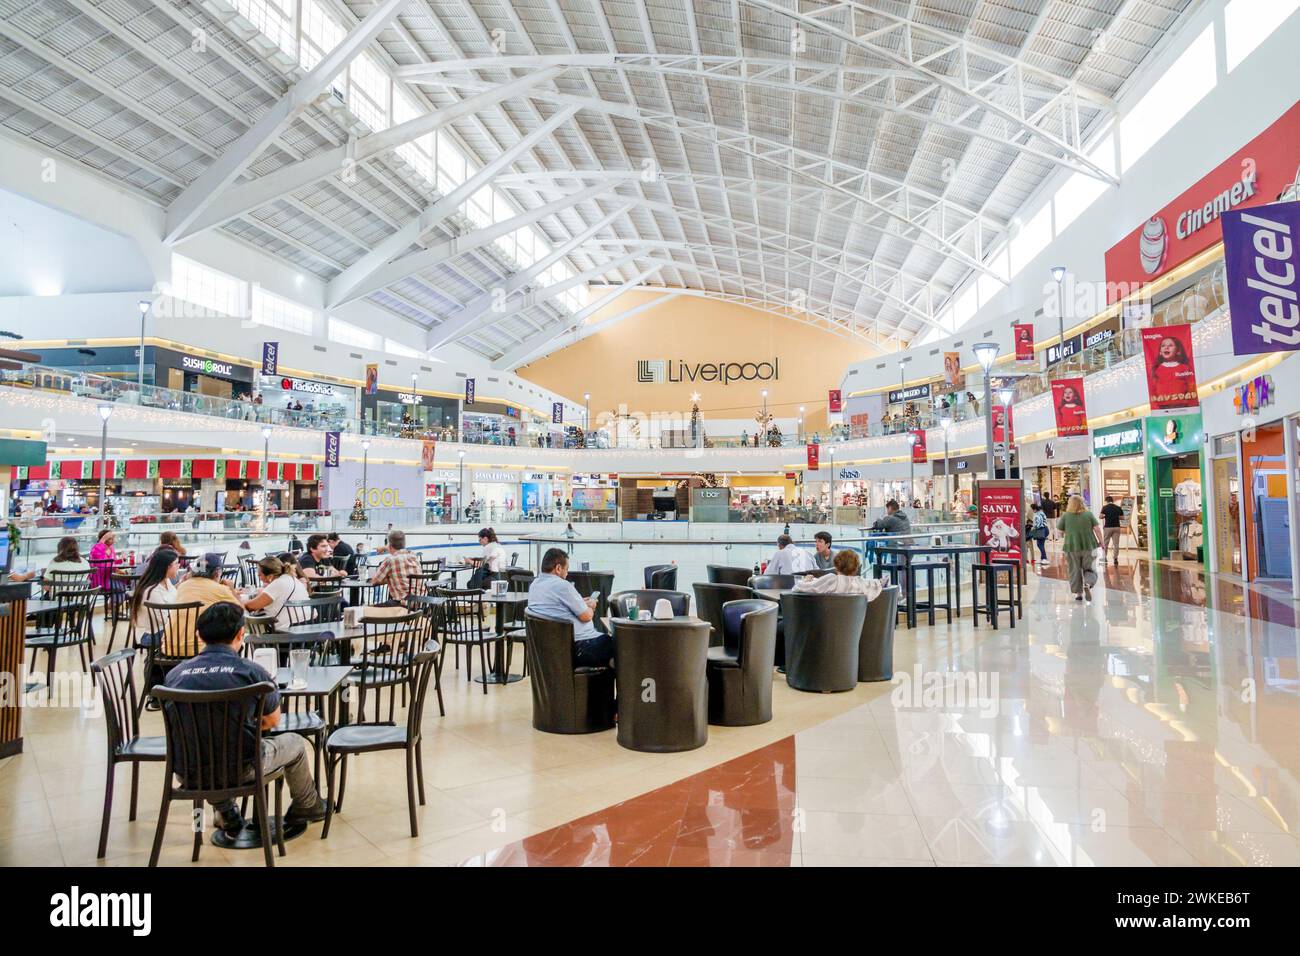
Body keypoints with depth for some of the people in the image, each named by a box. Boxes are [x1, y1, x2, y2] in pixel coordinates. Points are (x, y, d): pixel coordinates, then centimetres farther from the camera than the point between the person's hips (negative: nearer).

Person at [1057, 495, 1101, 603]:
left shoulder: (1065, 516, -2)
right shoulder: (1089, 514, 0)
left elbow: (1060, 532, 0)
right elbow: (1096, 528, -2)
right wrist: (1100, 541, 8)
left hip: (1072, 546, -1)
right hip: (1088, 546, 1)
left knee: (1075, 570, 9)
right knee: (1088, 568, 12)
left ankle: (1078, 593, 12)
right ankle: (1087, 584, -15)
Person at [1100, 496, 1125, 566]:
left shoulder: (1105, 507, -4)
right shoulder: (1118, 508, 4)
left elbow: (1101, 516, -9)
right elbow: (1122, 518, 6)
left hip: (1107, 527, -2)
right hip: (1116, 527, 2)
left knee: (1105, 543, 9)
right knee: (1116, 544, 4)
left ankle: (1104, 557, 12)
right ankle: (1116, 558, 1)